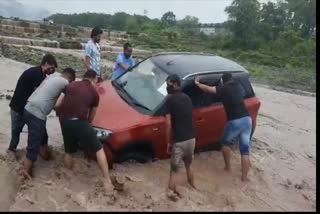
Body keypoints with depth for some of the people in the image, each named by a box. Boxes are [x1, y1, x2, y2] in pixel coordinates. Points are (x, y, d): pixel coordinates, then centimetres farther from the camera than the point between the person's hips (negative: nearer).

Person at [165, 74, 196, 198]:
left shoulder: (170, 99, -10)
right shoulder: (187, 98, 10)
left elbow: (168, 123, -13)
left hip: (179, 140, -6)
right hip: (192, 138, 7)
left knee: (174, 170, 6)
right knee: (188, 165, 27)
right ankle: (192, 187, 43)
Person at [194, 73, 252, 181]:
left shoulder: (224, 89, -1)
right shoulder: (238, 86, 16)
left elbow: (208, 89, 4)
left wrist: (197, 83, 22)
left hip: (235, 122, -5)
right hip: (247, 120, 5)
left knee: (225, 142, 23)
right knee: (245, 149, 11)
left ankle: (227, 167, 30)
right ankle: (244, 177, 17)